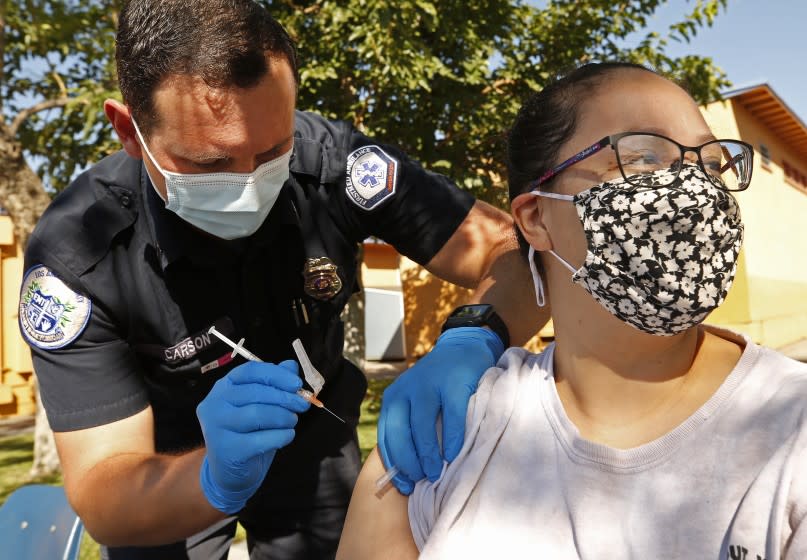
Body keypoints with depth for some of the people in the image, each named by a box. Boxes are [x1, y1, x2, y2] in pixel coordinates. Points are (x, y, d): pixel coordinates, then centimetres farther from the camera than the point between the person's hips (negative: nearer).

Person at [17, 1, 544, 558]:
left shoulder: (333, 162, -27)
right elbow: (102, 494, -27)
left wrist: (470, 344, -45)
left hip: (312, 432, 2)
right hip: (166, 469, -2)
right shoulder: (75, 254, -29)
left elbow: (509, 247, -25)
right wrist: (218, 481, -47)